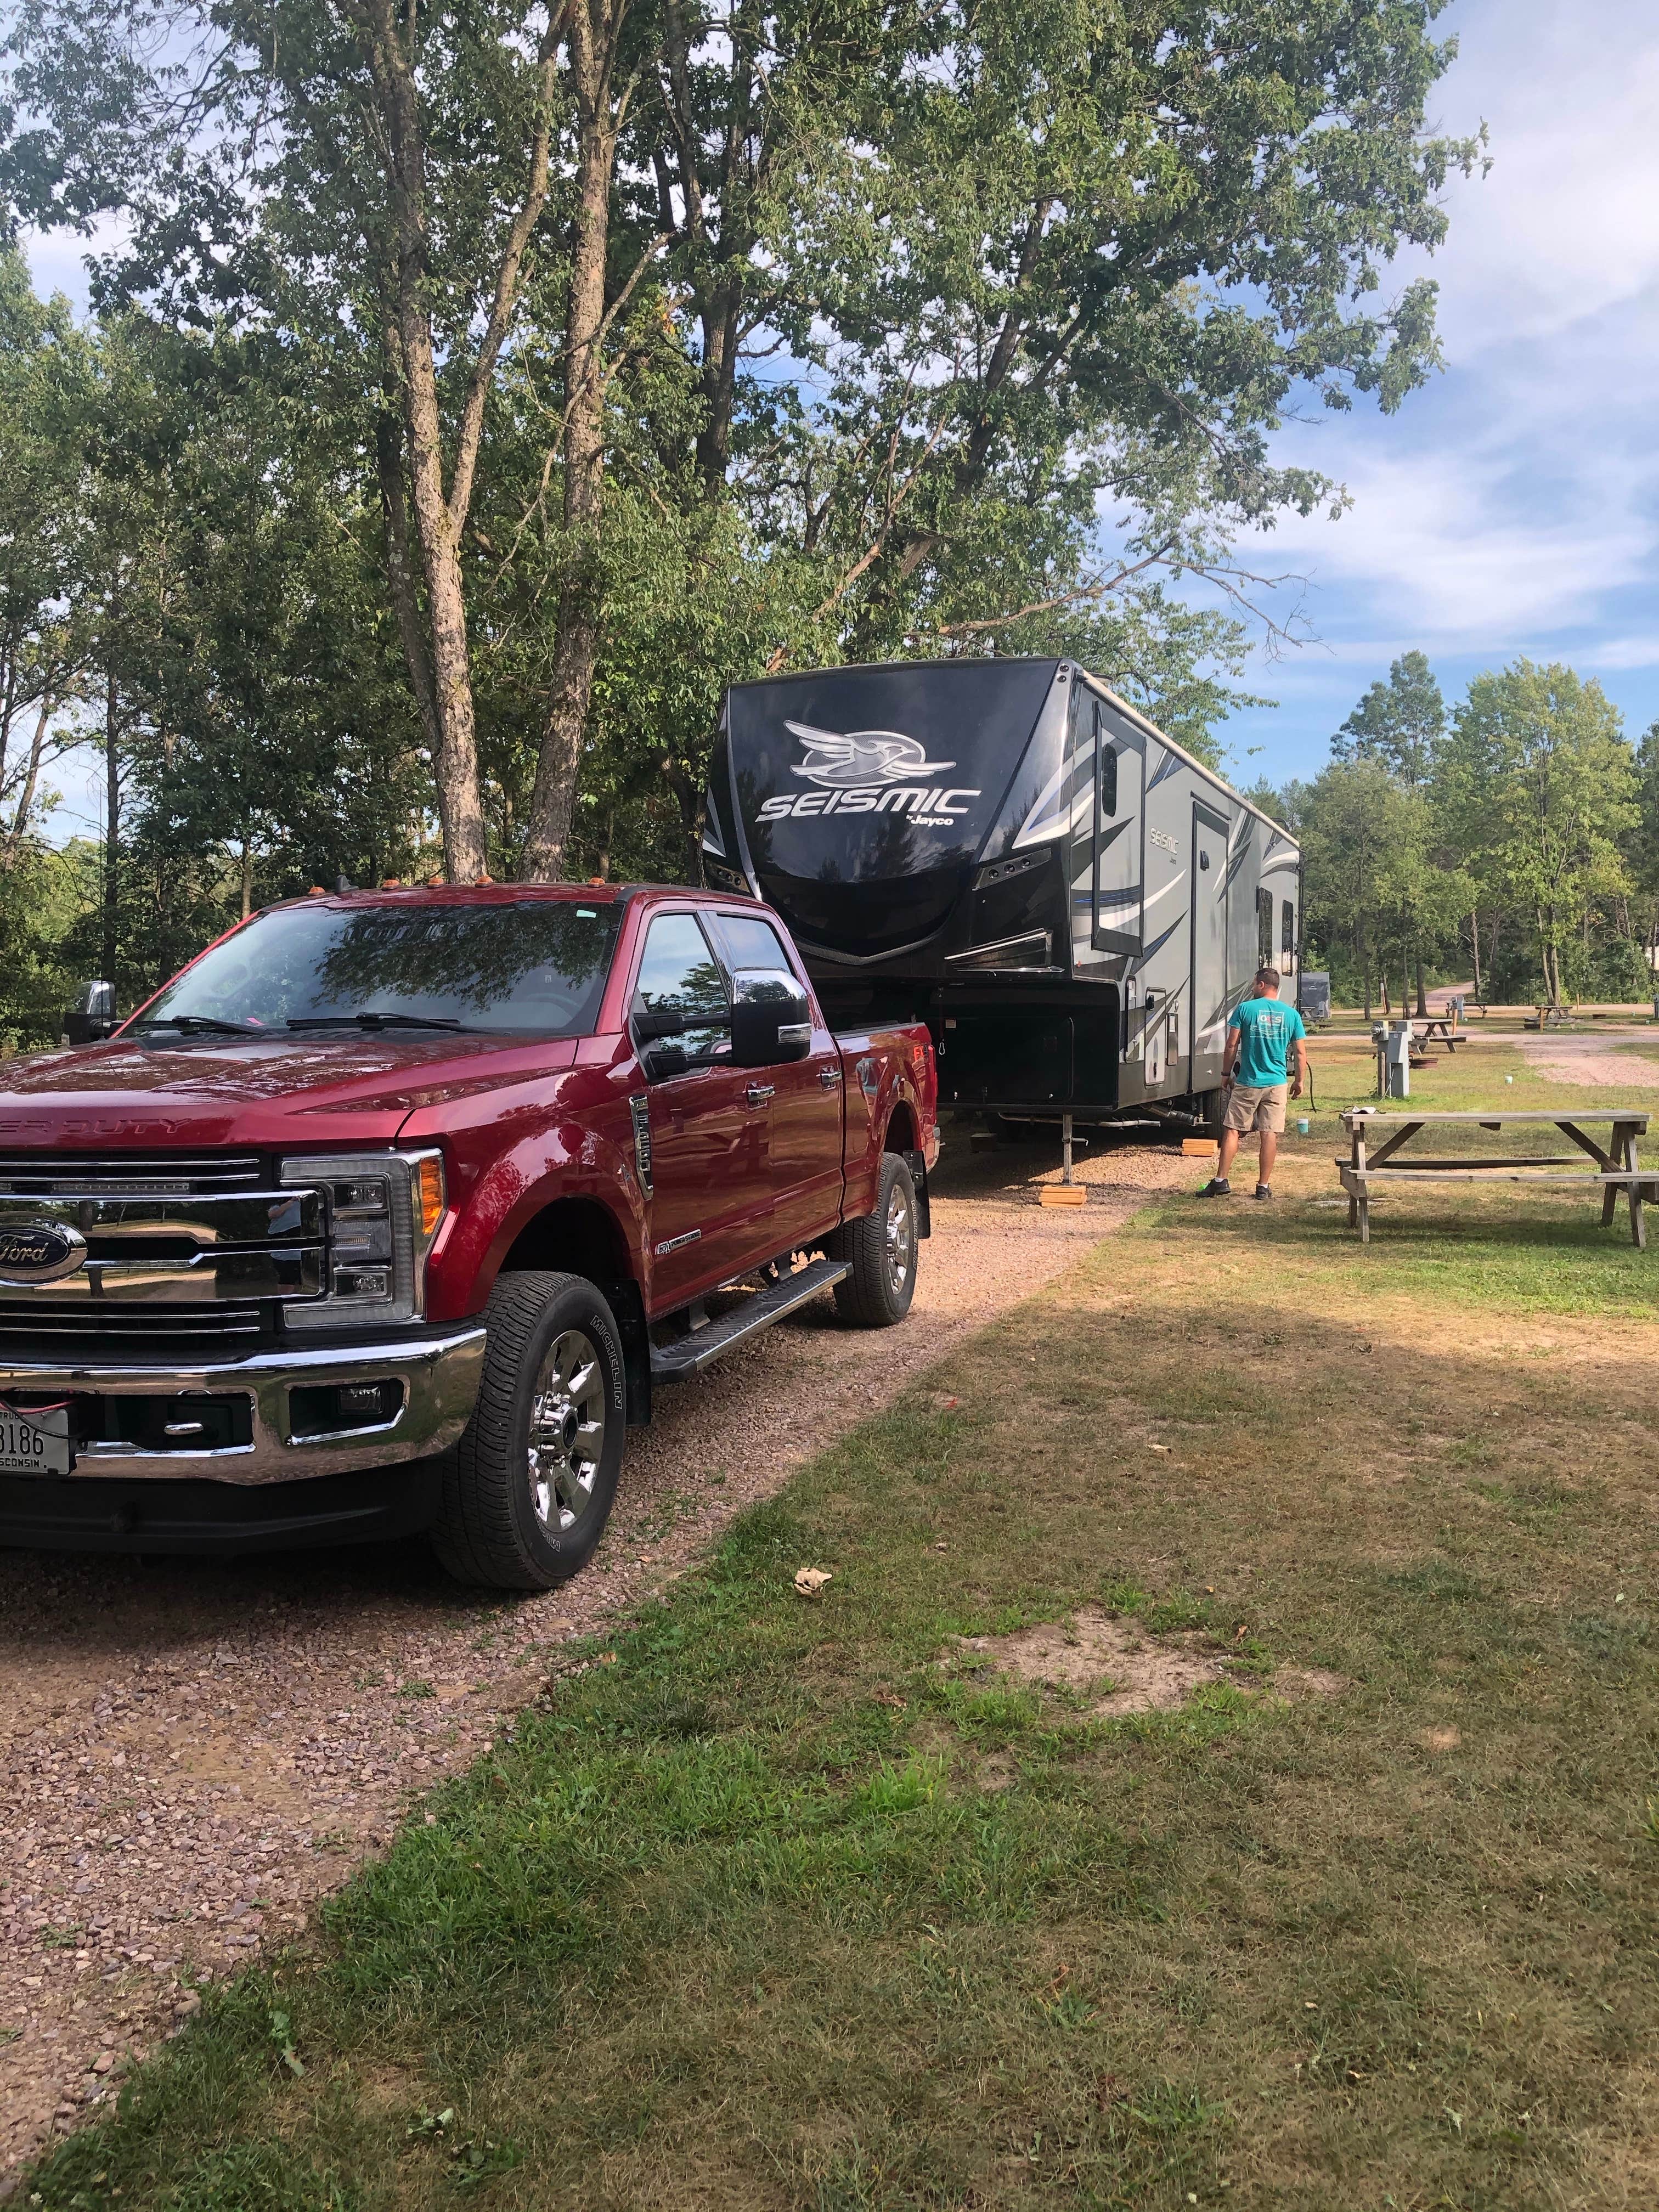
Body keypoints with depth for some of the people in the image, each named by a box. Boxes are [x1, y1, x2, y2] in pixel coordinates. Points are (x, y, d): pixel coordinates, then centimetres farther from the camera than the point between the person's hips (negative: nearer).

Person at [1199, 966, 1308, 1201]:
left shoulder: (1245, 1009, -4)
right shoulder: (1291, 1014, 4)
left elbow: (1232, 1045, -4)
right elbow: (1301, 1053, 4)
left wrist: (1227, 1074, 6)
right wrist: (1300, 1081, 14)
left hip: (1247, 1083, -2)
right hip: (1277, 1084, 2)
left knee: (1232, 1130, 4)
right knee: (1270, 1134, 4)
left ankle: (1220, 1181, 3)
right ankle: (1264, 1186, 6)